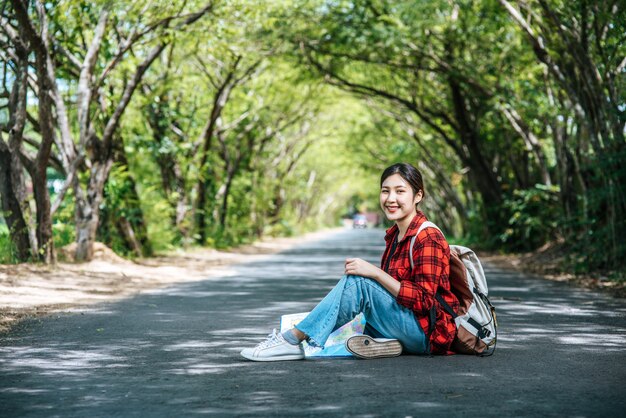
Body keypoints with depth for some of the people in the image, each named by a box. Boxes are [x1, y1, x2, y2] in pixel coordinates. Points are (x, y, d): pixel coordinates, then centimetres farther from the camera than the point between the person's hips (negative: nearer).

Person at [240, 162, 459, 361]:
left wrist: (375, 272, -23)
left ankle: (293, 339, -22)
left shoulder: (428, 238, -14)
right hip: (407, 326, 9)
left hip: (428, 331, -9)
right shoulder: (395, 235, 14)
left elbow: (423, 301, -21)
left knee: (357, 282, -24)